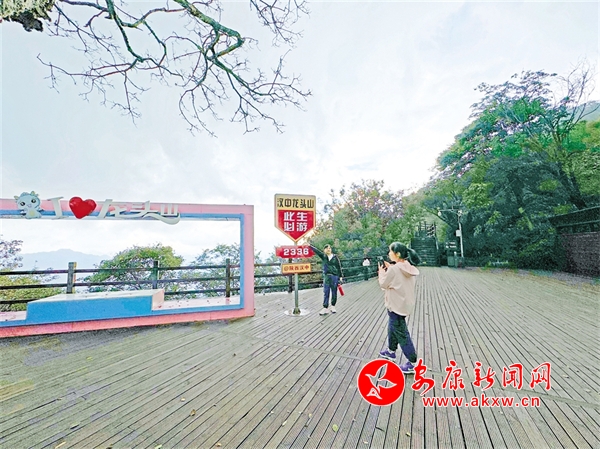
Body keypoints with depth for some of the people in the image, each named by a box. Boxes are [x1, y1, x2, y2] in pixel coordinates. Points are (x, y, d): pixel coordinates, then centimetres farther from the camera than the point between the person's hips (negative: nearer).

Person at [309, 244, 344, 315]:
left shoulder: (335, 257, 1)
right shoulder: (323, 256, 5)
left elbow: (339, 267, 4)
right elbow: (316, 251, -3)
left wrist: (340, 277, 2)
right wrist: (310, 245, -13)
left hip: (335, 276, -1)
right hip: (326, 276, 1)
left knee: (334, 292, 8)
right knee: (326, 293, 0)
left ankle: (333, 306, 24)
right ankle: (325, 308, 5)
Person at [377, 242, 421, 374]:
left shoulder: (394, 269, -25)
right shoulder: (410, 268, 0)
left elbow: (383, 284, -13)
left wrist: (382, 271, 0)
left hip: (397, 306, -9)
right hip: (405, 303, 9)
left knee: (401, 333, 4)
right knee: (393, 327, 24)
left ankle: (412, 363, 15)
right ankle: (391, 352, 41)